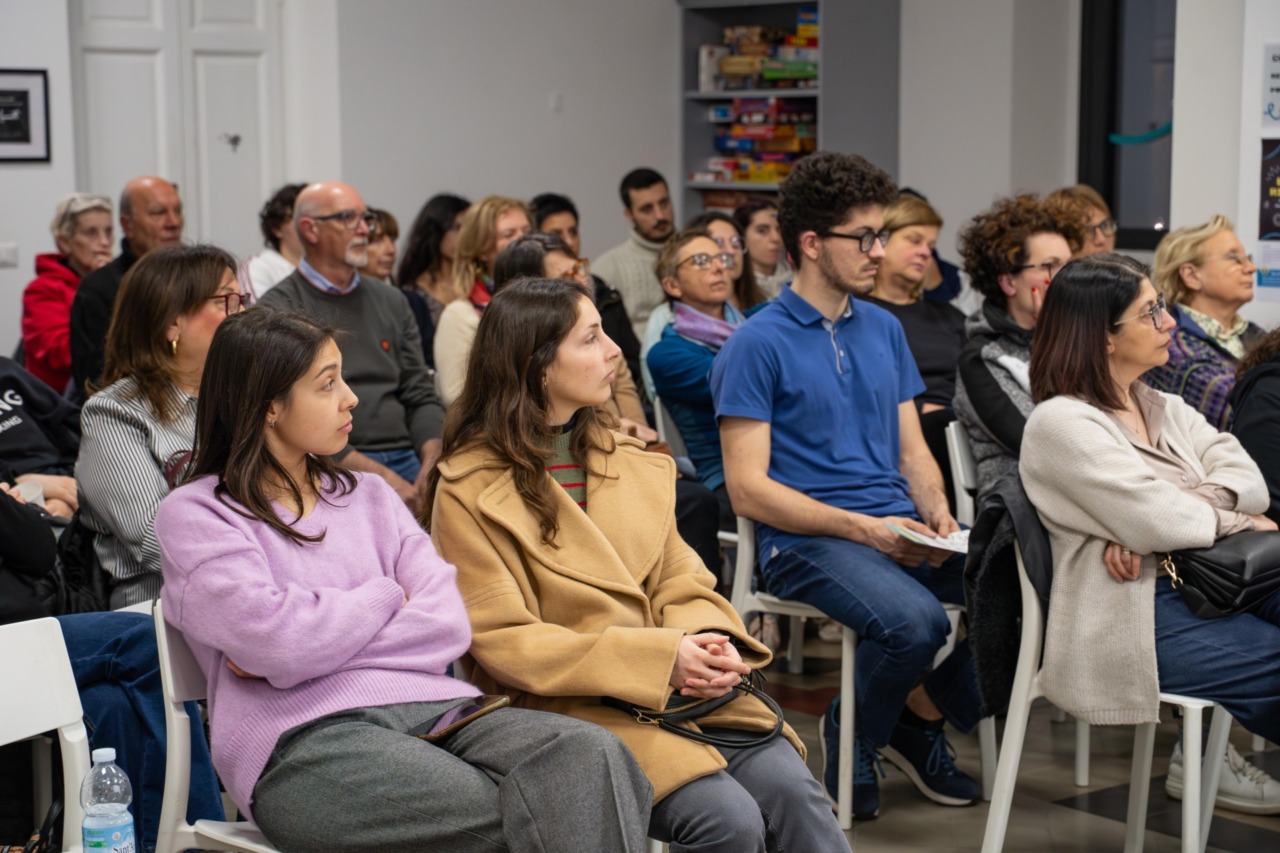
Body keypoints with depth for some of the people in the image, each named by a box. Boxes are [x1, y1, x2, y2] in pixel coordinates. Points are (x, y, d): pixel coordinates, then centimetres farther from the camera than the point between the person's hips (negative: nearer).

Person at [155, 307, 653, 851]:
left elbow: (448, 623, 8)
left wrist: (316, 638, -4)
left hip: (432, 708, 6)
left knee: (591, 755, -26)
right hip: (305, 740, -5)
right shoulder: (193, 515, 6)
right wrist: (385, 596, 7)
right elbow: (279, 639, -11)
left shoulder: (368, 496, 22)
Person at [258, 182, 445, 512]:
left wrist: (432, 464, -5)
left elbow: (419, 396, 16)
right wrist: (380, 476, -17)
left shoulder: (391, 302, 19)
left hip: (405, 459, 5)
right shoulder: (279, 309, 1)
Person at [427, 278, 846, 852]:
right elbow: (504, 642, -10)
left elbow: (682, 582, 12)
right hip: (571, 707, -5)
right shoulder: (471, 492, -4)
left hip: (679, 690, 5)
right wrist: (657, 657, -18)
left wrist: (708, 643, -12)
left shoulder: (623, 459, 15)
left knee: (790, 785, -21)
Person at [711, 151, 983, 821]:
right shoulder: (757, 344, -5)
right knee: (914, 619, -33)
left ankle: (927, 717, 8)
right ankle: (853, 733, 0)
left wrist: (937, 514, -4)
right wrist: (864, 528, -17)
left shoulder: (884, 329, 16)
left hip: (898, 526, 6)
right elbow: (748, 487, -10)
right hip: (805, 538, -6)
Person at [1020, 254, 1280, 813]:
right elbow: (1155, 524, -17)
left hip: (1197, 584, 8)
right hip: (1131, 618, -8)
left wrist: (1158, 518, -16)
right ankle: (1207, 752, 4)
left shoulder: (1165, 409, 16)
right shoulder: (1063, 423, -9)